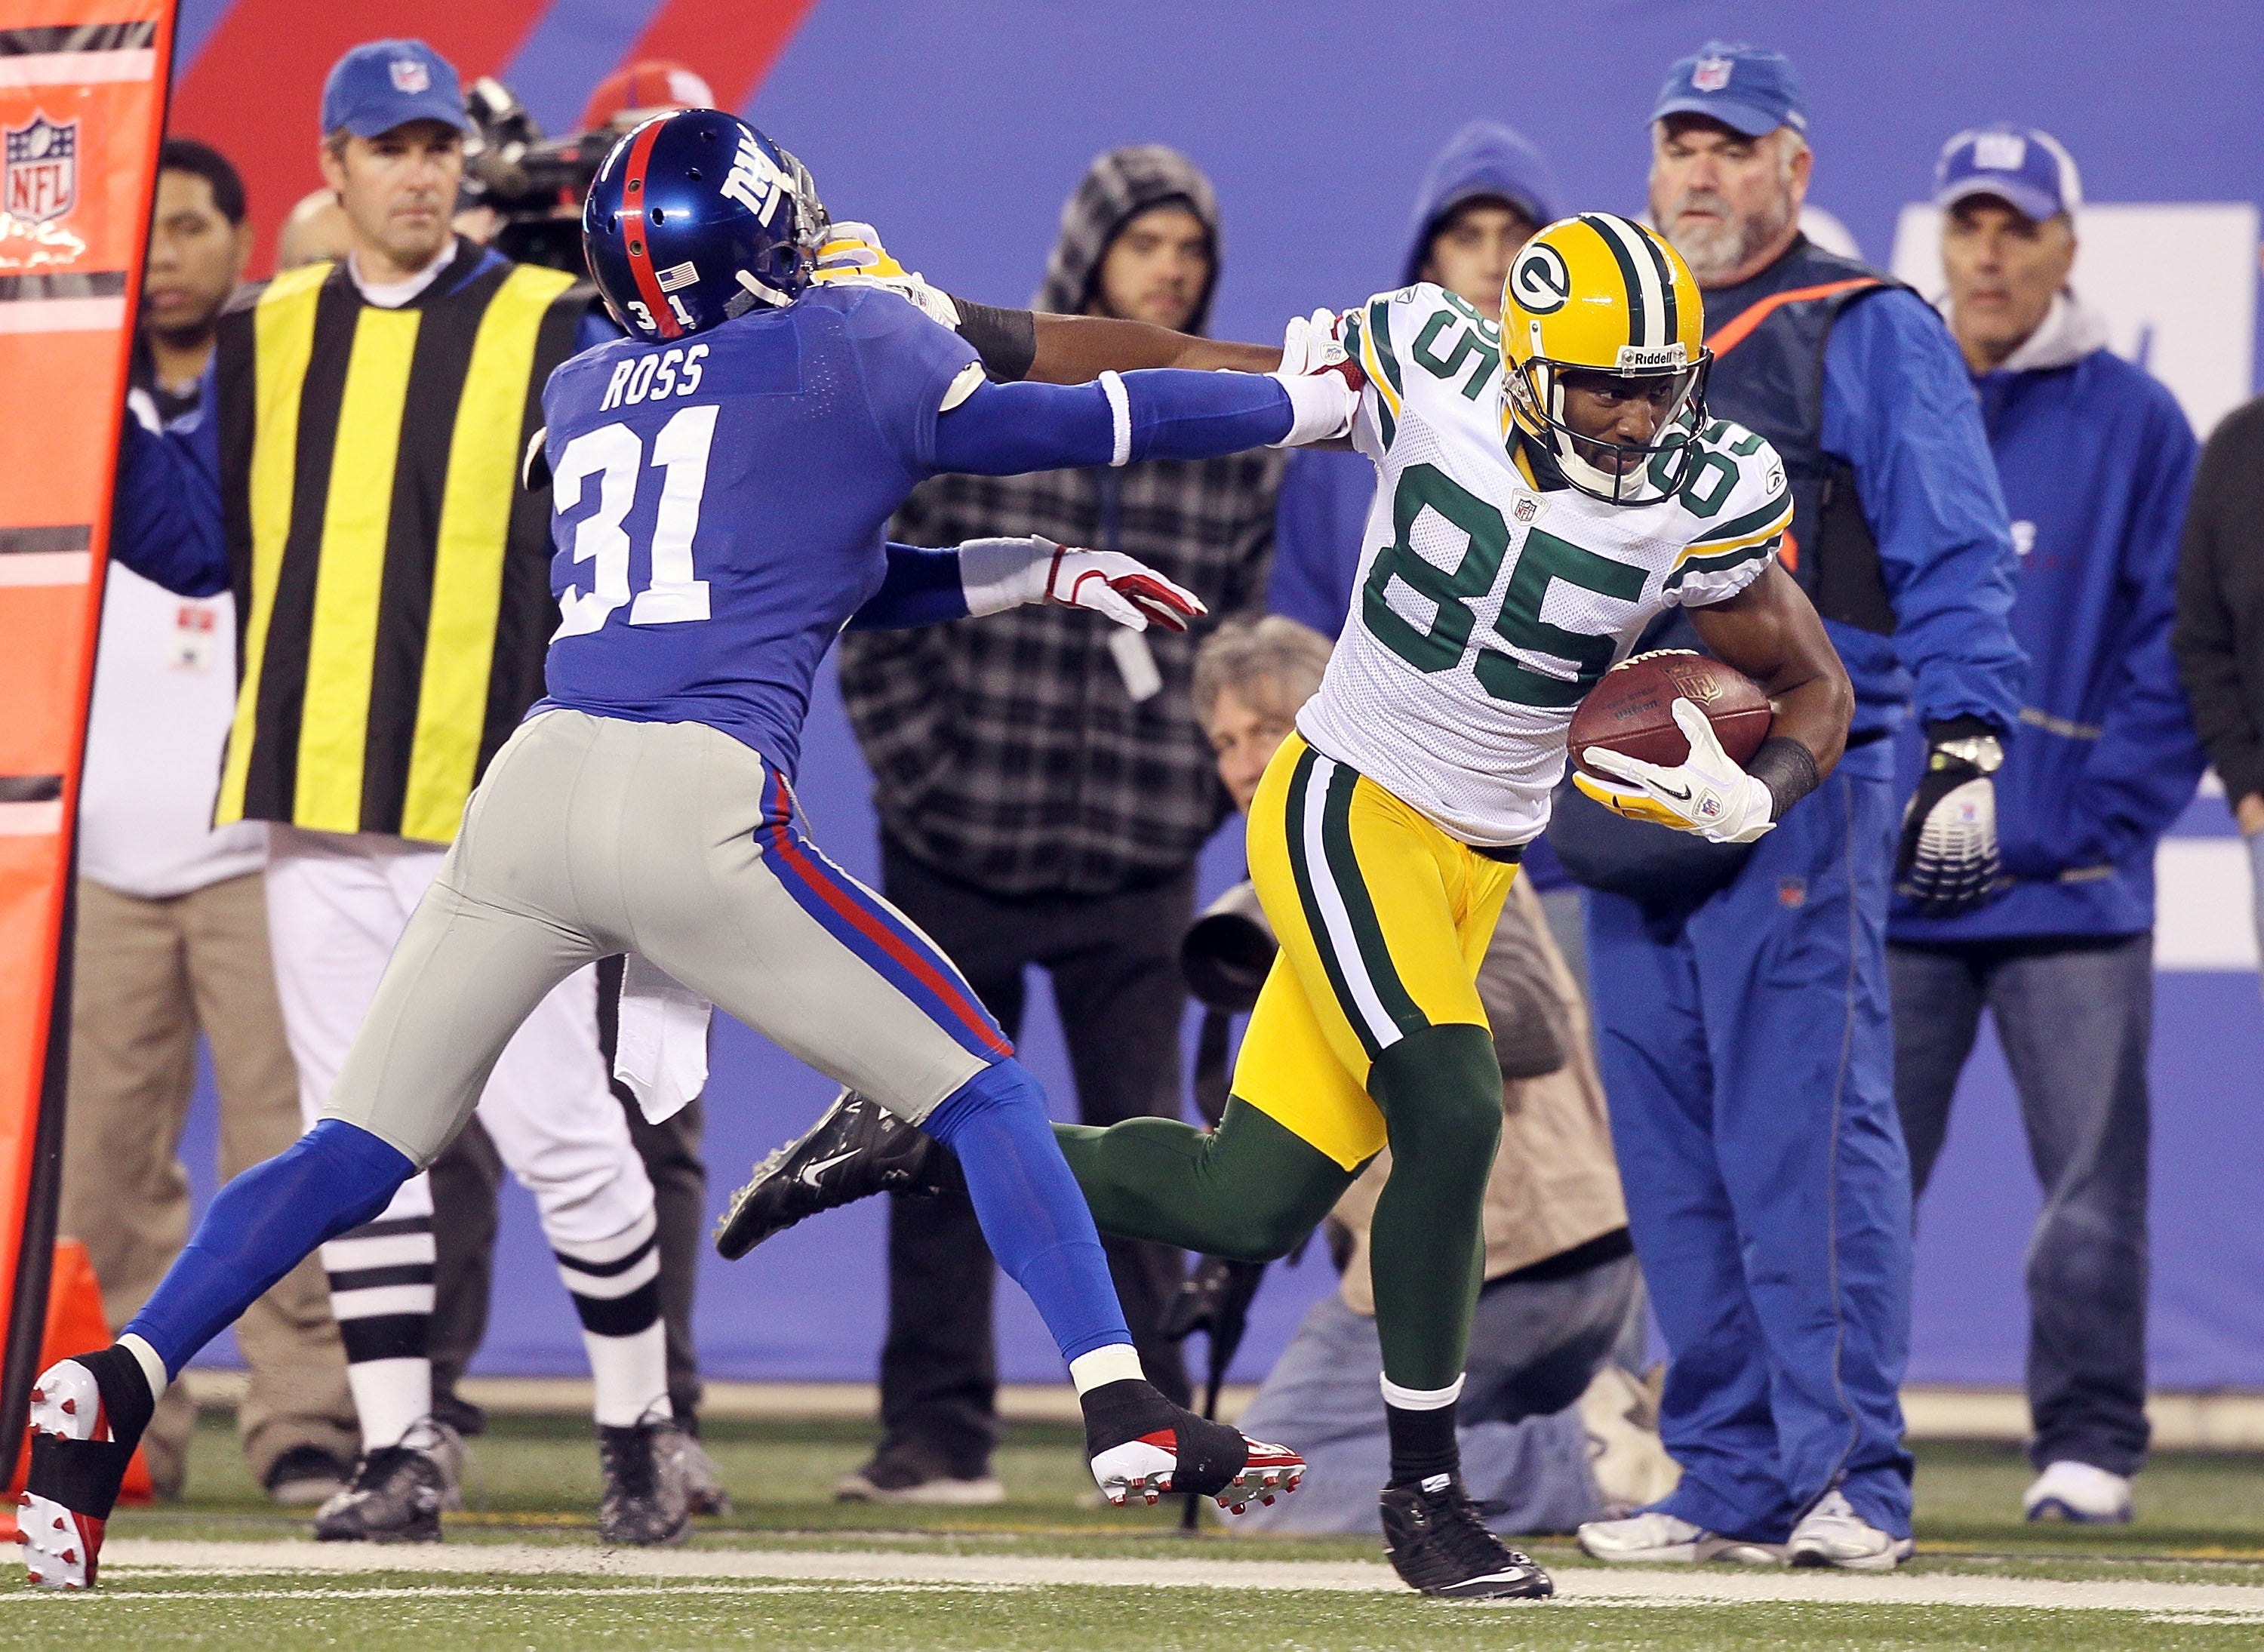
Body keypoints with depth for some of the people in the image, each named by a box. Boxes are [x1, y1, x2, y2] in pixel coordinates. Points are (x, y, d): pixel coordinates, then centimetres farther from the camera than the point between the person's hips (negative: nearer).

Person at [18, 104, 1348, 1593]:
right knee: (981, 1093, 9)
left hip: (533, 791, 5)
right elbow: (1070, 429, 12)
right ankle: (1126, 1413, 0)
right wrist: (1323, 400, 24)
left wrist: (1046, 573, 34)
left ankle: (116, 1384, -6)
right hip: (699, 802, -5)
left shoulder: (583, 399, 25)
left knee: (356, 1155, 10)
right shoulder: (841, 352, 9)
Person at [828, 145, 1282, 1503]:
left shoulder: (1237, 437, 5)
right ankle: (938, 1429, 10)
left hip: (1138, 866, 1)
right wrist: (923, 769, -9)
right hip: (960, 849, -1)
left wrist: (1200, 788, 2)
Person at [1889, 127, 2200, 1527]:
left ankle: (2089, 1446, 7)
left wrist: (2114, 818, -6)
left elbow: (2176, 641, 2)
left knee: (2093, 1178, -1)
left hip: (2070, 885, -2)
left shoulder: (2136, 425, 3)